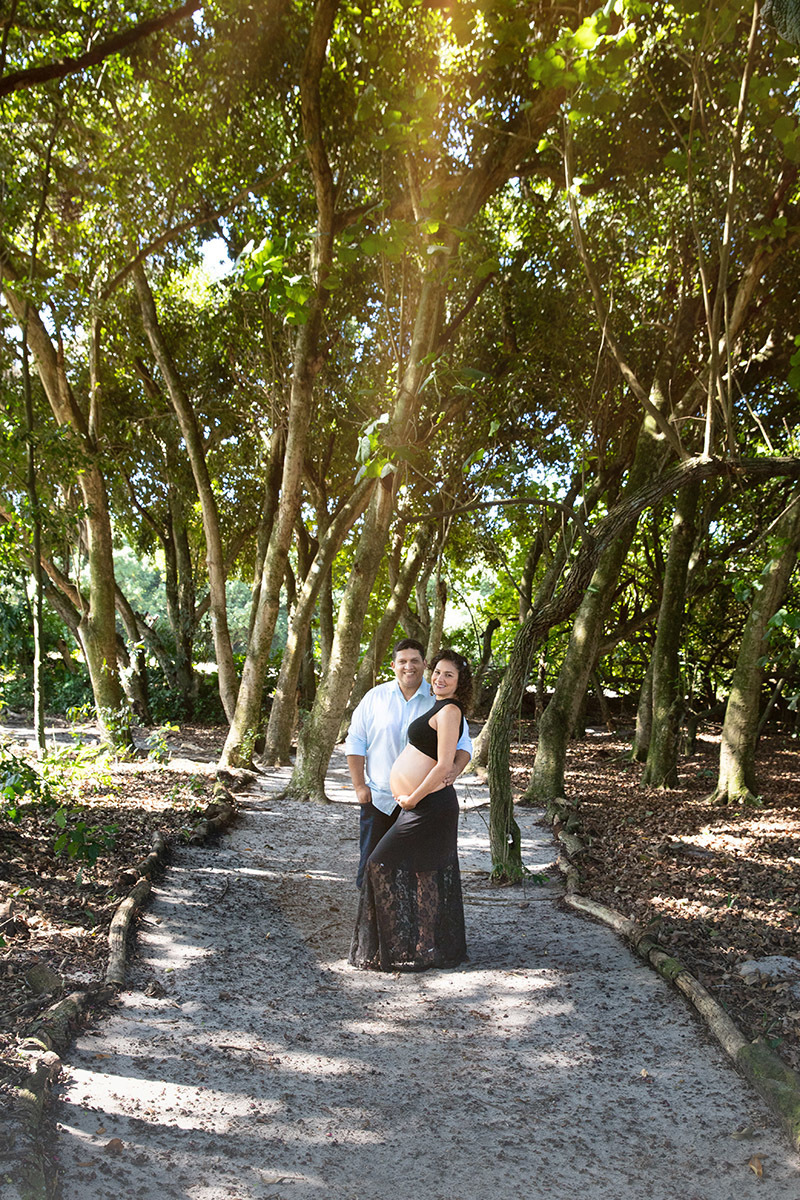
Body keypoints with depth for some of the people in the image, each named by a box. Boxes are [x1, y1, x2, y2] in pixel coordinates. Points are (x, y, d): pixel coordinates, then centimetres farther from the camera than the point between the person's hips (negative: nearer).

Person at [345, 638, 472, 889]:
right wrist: (359, 785, 0)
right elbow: (355, 742, 6)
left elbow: (463, 743, 2)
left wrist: (455, 769, -19)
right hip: (378, 797, 1)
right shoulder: (375, 697, 4)